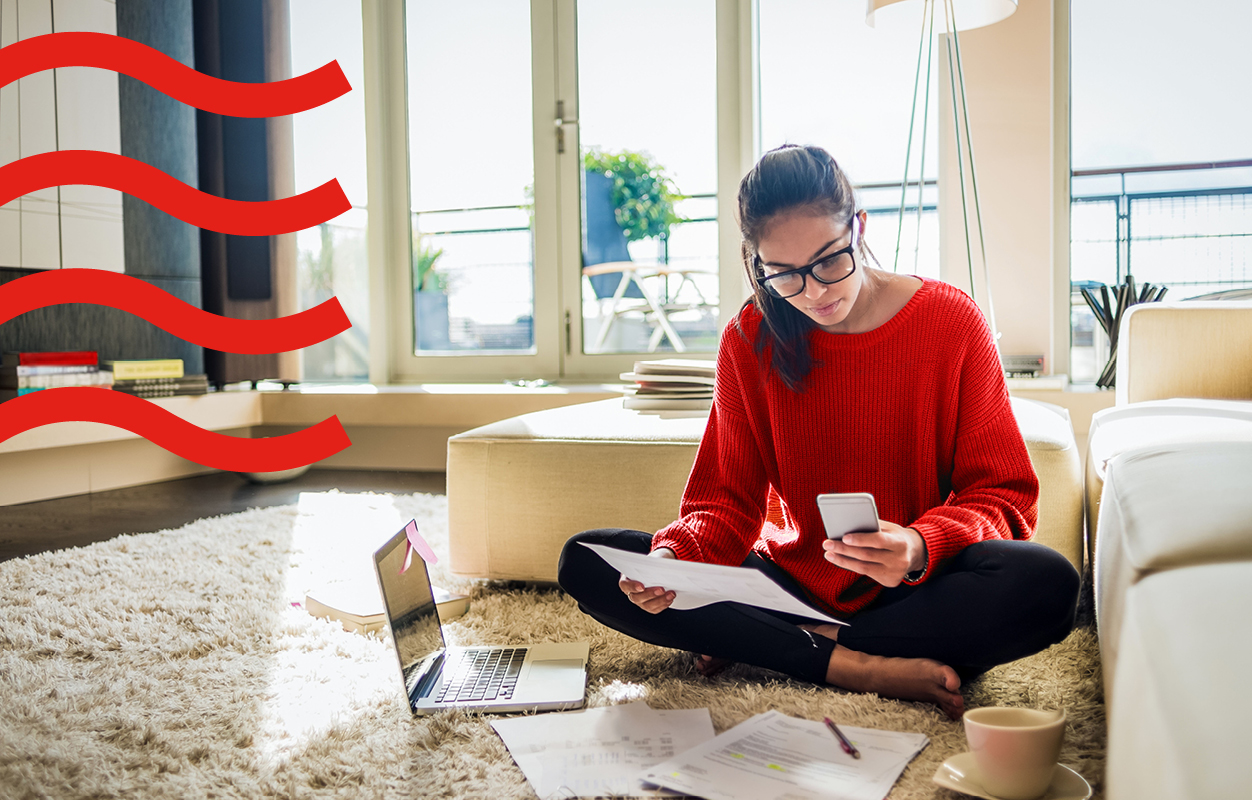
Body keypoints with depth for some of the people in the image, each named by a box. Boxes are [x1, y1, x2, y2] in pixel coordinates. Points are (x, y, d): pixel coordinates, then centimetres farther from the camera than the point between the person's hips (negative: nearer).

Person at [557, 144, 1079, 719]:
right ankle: (851, 665, -23)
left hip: (913, 588, -1)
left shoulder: (950, 321, -7)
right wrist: (674, 557, -24)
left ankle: (765, 647, -20)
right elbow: (728, 500, -1)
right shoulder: (749, 341, -3)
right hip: (790, 580, 2)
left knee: (1047, 585, -34)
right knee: (585, 562, -15)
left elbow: (1003, 494, -7)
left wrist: (922, 547, -28)